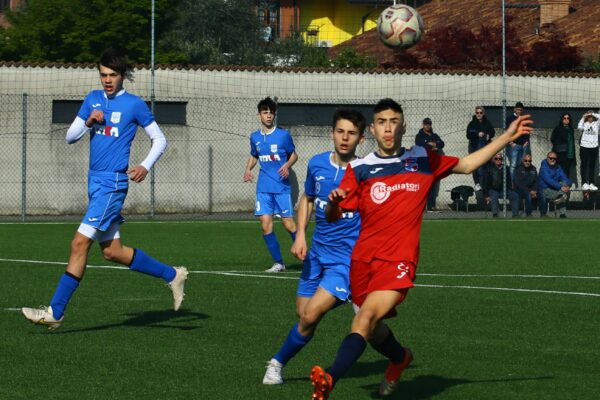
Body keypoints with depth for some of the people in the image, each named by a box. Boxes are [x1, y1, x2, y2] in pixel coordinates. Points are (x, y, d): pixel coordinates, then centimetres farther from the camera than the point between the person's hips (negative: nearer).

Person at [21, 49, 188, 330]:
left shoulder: (134, 105, -3)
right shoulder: (93, 99, 14)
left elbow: (159, 140, 3)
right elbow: (70, 137, 14)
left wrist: (146, 165, -12)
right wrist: (88, 122, -5)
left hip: (113, 184, -8)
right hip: (95, 181, 8)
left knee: (80, 243, -14)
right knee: (112, 251, 11)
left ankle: (55, 312, -13)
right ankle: (172, 275, 27)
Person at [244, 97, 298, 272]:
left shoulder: (283, 135, -2)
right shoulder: (255, 137, 9)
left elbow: (294, 154, 8)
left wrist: (287, 165, -12)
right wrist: (248, 169, 4)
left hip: (282, 186, -3)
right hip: (264, 187, 3)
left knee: (289, 224, -6)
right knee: (266, 224, -5)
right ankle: (278, 263, 5)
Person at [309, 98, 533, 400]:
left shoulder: (423, 160, 9)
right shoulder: (359, 169, 7)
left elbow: (467, 164, 24)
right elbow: (333, 216, 5)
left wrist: (507, 137, 21)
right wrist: (334, 201, -19)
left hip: (399, 260, -3)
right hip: (363, 258, 3)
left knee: (366, 316, -24)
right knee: (372, 329, 14)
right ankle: (400, 358, 48)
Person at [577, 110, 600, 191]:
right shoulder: (584, 124, 4)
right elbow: (579, 127, -15)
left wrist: (593, 114, -5)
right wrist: (583, 117, -9)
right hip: (584, 147, -2)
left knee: (592, 166, 6)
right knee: (584, 166, 0)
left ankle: (591, 184, 11)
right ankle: (584, 183, 0)